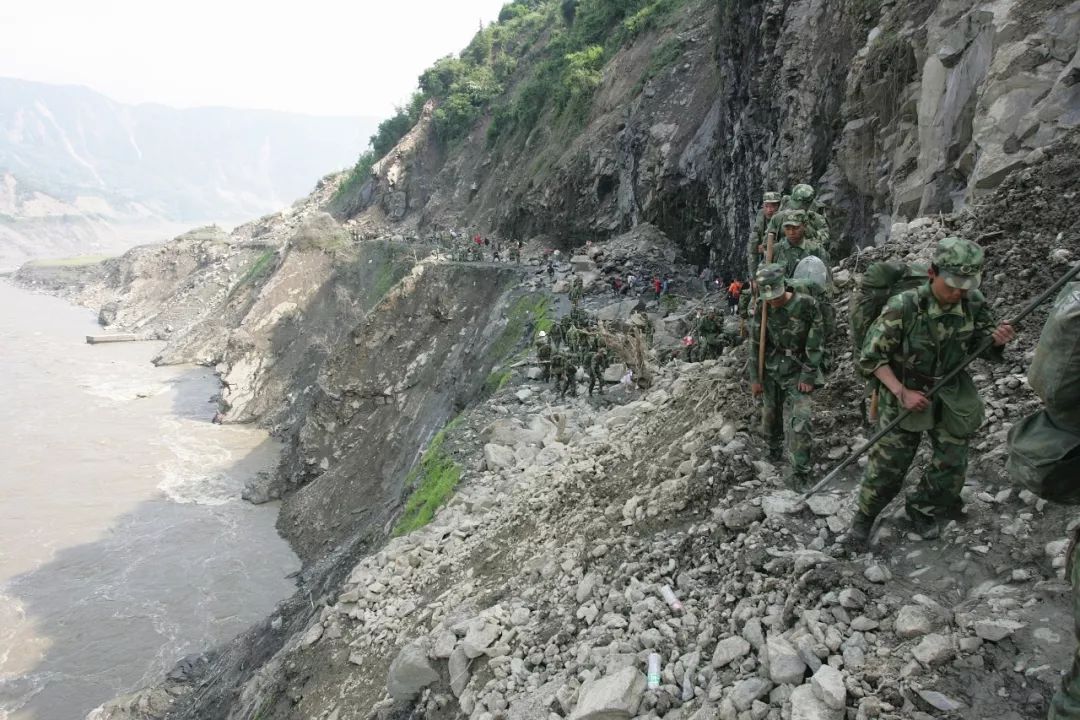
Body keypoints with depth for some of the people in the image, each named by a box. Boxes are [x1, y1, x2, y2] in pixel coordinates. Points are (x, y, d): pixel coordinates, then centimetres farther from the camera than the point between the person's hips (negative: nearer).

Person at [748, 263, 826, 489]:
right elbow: (755, 345, 2)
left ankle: (798, 476, -8)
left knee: (798, 423, -13)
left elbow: (816, 344, -11)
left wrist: (808, 376, -13)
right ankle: (773, 450, 43)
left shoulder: (807, 305, -15)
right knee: (771, 416, 15)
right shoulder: (762, 310, -4)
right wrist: (755, 378, 2)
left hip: (797, 373, -3)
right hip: (771, 372, 4)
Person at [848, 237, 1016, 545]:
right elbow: (870, 357, -17)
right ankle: (864, 518, 27)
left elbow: (984, 350, 3)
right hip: (905, 398, -4)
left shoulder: (974, 303, -11)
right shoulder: (903, 307, -24)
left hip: (952, 399, 4)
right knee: (887, 466, 4)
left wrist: (997, 341, -20)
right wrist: (901, 392, -24)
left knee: (952, 464, 13)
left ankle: (922, 509, 39)